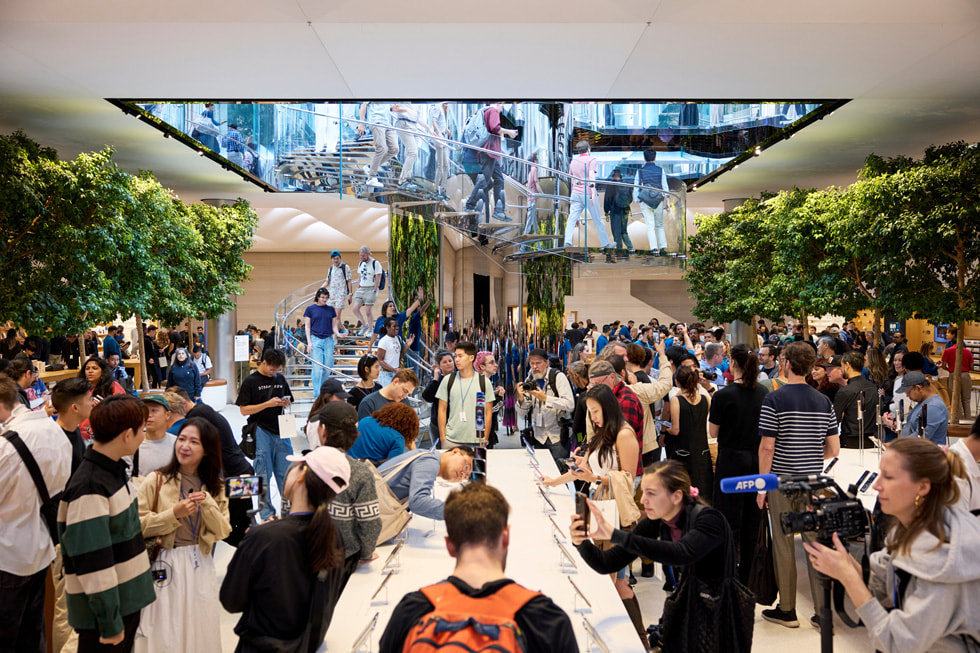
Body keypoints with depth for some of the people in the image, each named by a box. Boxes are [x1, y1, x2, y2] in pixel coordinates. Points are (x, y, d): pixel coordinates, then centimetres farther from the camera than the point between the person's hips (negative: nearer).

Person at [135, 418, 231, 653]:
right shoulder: (156, 480, -5)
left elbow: (223, 532, 0)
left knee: (200, 631, 13)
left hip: (200, 566, 3)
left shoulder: (215, 486, 5)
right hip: (165, 565, -3)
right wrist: (174, 514, -17)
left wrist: (207, 503, -13)